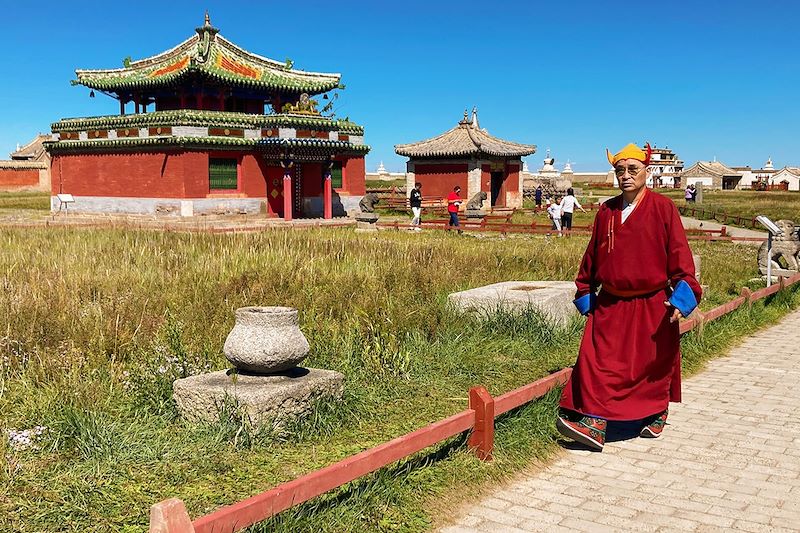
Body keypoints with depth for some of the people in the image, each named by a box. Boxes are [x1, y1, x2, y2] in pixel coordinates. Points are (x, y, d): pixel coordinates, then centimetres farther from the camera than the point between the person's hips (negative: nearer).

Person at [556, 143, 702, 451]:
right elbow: (593, 255, 12)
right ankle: (595, 425, -6)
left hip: (652, 306, -3)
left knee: (655, 365, 12)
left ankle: (657, 416, 34)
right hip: (610, 305, 3)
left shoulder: (663, 208, -6)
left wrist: (683, 293, -19)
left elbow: (679, 252, -9)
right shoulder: (607, 211, 5)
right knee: (598, 362, -7)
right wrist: (585, 293, 15)